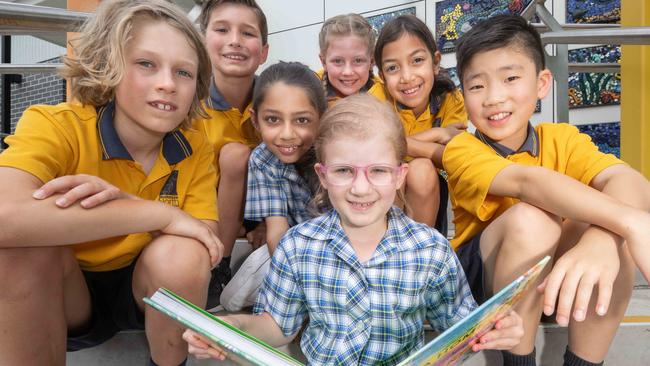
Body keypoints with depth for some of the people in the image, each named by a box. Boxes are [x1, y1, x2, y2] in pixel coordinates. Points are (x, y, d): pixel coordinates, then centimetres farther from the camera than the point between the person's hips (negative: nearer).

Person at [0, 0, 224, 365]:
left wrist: (123, 203, -34)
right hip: (64, 295, -2)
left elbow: (210, 244, -18)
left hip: (150, 289, 2)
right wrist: (159, 213, -37)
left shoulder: (196, 149, -11)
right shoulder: (56, 125, -21)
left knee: (183, 254, -30)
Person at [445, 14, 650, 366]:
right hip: (482, 276, -3)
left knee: (610, 231, -26)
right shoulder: (462, 150, -16)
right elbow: (527, 181, -36)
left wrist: (602, 238, -46)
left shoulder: (561, 138, -5)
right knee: (528, 220, -32)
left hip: (553, 279, 3)